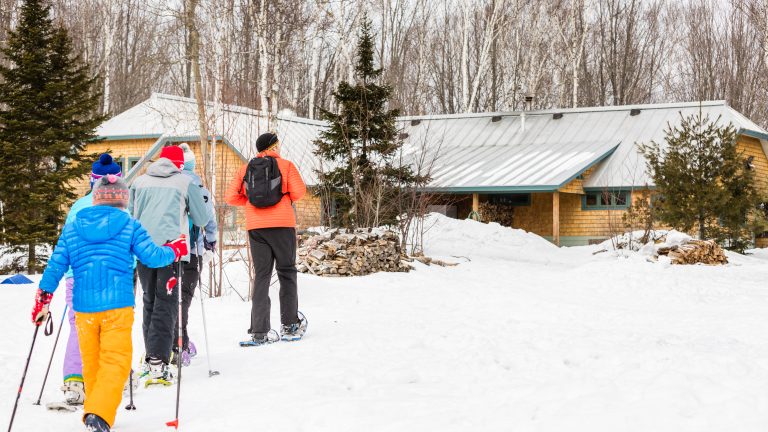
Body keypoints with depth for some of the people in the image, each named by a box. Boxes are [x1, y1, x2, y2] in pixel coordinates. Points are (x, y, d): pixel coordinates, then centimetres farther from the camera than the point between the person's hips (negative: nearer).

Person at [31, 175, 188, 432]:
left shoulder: (71, 228, 8)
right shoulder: (129, 226, 0)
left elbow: (56, 265, 6)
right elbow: (151, 256, -3)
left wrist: (43, 298, 13)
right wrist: (175, 250, 16)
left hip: (84, 308, 4)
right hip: (118, 306, -4)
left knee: (91, 363, 18)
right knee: (115, 362, -7)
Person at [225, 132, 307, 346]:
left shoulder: (245, 169, 11)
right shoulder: (285, 165, 2)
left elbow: (230, 196, 5)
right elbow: (298, 192, -6)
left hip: (255, 226, 3)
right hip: (282, 224, -3)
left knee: (261, 276, 5)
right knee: (287, 272, 9)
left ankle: (259, 332, -2)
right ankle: (289, 325, 8)